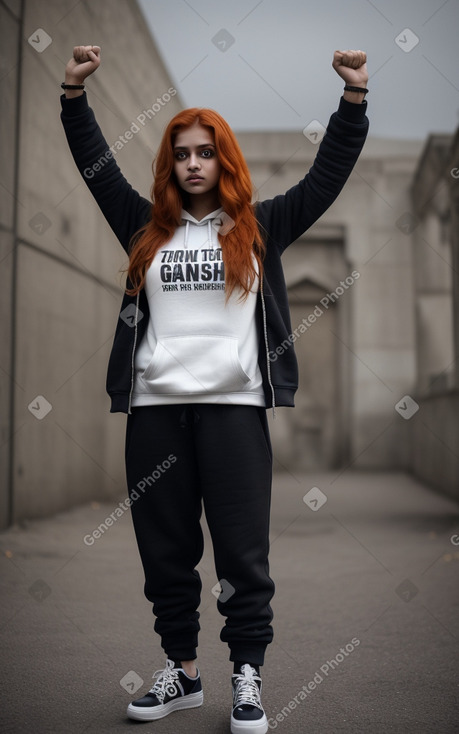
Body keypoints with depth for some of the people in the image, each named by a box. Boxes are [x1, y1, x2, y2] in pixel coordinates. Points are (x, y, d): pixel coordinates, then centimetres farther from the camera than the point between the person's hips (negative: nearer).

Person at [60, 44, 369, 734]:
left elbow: (328, 173, 8)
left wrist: (355, 97, 0)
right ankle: (181, 671, 23)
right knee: (165, 549, 9)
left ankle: (248, 678, 13)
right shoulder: (147, 229, 15)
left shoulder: (260, 228, 10)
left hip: (234, 405, -2)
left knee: (242, 550, 0)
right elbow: (97, 165, 16)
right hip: (155, 408, 3)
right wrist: (74, 92, 8)